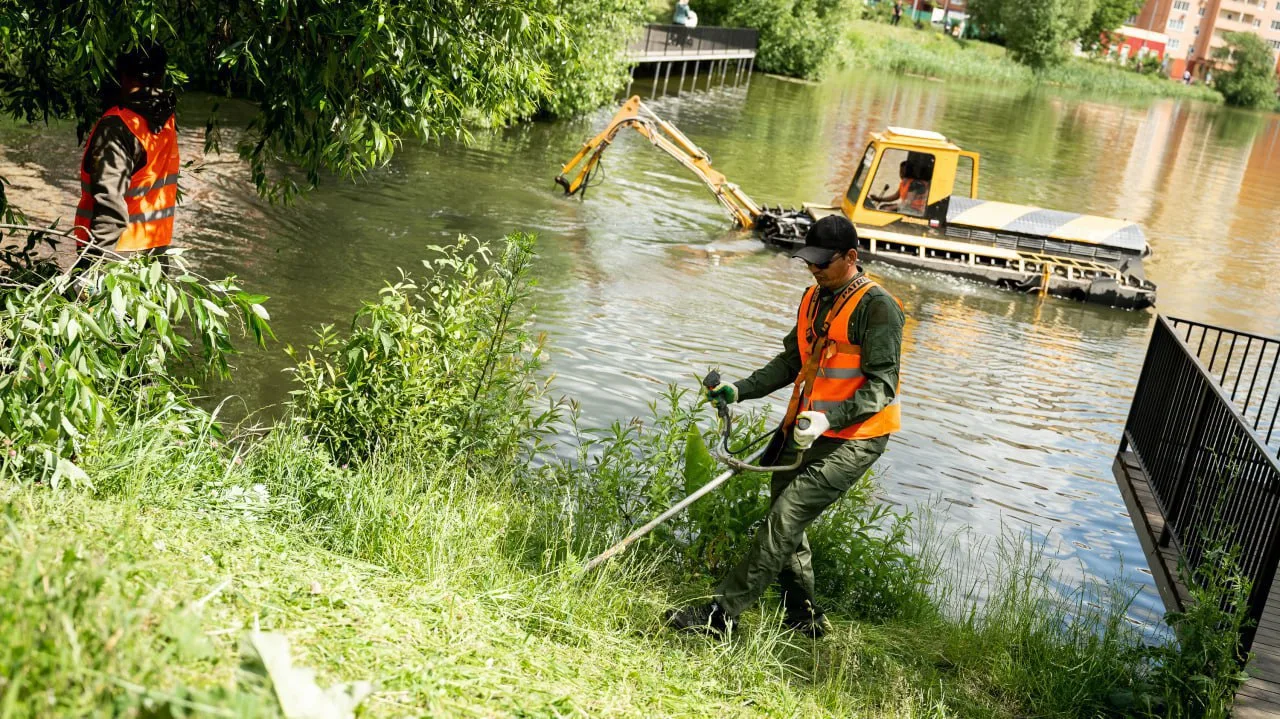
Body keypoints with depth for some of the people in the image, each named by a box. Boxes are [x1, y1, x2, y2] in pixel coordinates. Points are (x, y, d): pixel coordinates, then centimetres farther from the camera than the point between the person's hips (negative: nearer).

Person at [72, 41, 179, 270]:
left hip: (119, 252, -7)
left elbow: (110, 202, -25)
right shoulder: (165, 119, 3)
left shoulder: (117, 127, -20)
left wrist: (93, 258, -25)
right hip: (156, 248, 7)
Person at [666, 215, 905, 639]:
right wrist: (741, 390, 7)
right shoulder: (814, 299, 13)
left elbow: (882, 385, -18)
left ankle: (721, 614, -11)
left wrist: (831, 419, -30)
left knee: (785, 520, -14)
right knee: (786, 523, 12)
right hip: (802, 430, 9)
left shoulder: (877, 307, -13)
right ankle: (804, 619, 27)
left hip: (851, 439, -9)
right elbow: (791, 361, 19)